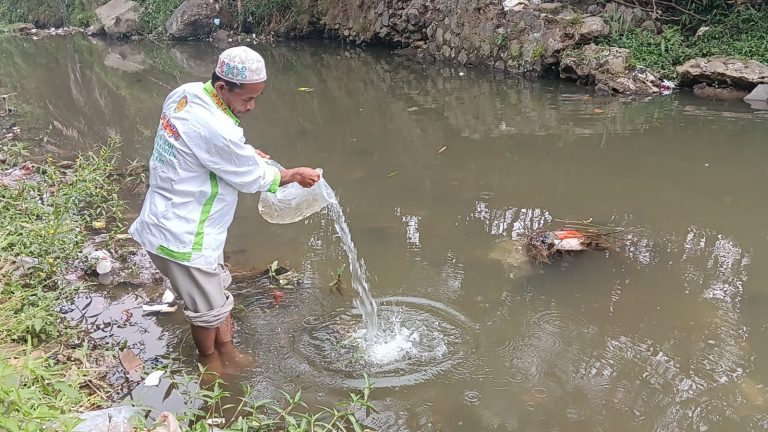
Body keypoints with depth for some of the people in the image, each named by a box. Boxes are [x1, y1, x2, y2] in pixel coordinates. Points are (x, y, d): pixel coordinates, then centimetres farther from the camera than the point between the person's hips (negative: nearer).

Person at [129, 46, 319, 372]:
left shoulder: (186, 94, -4)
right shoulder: (216, 131, -32)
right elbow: (254, 179, -17)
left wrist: (246, 153, 7)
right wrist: (295, 175, -1)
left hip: (173, 221, 9)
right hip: (182, 238, -9)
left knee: (218, 290, 26)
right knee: (209, 309, 14)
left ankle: (227, 352, 44)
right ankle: (211, 364, 39)